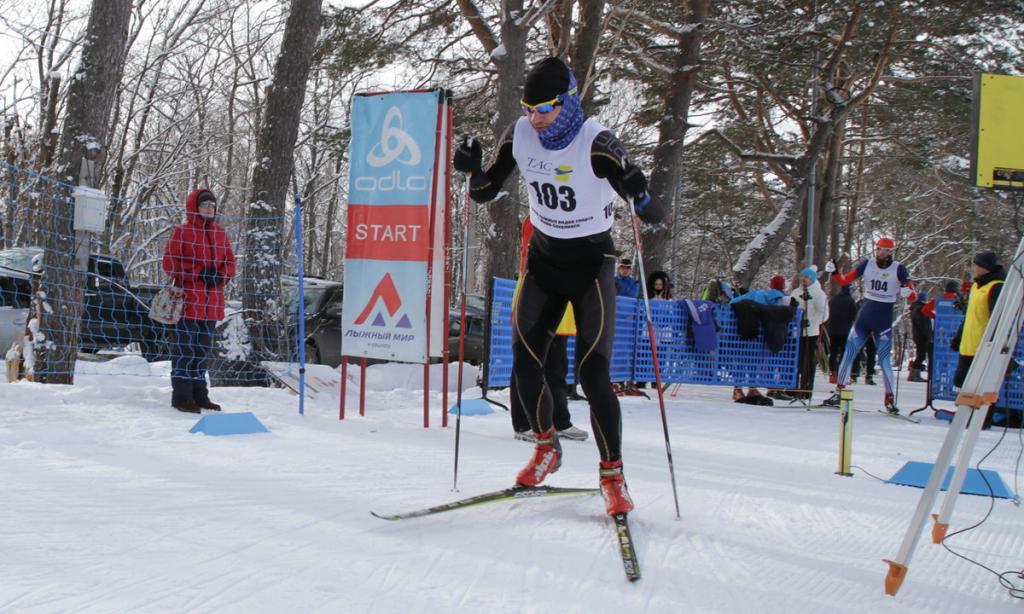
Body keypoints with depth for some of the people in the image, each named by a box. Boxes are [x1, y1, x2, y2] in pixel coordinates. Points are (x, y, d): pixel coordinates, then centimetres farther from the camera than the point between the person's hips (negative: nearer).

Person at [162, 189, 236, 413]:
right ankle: (181, 396, -2)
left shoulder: (220, 233, 14)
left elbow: (229, 262, 16)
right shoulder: (182, 232, -3)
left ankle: (199, 394, 21)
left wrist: (220, 276, -5)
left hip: (212, 301, 6)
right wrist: (199, 273, -15)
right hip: (189, 299, -6)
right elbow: (170, 262, -8)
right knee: (185, 347, -6)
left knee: (203, 348, 13)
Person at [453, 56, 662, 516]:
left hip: (591, 265, -4)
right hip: (543, 259, 5)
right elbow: (486, 192, 4)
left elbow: (652, 214, -23)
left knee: (593, 374, -11)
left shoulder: (595, 142, -21)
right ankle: (546, 447, 22)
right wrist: (472, 170, -17)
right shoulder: (521, 135, -7)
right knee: (524, 363, -3)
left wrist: (639, 194, -45)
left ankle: (612, 475, 2)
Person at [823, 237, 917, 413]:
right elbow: (844, 280, 4)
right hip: (864, 319, 3)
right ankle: (839, 393, 8)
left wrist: (907, 292, -32)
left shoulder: (898, 268, -6)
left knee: (883, 359, -5)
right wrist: (833, 272, -14)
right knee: (848, 354, 0)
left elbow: (913, 296, -9)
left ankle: (890, 399, 7)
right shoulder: (868, 264, 2)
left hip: (884, 321, -3)